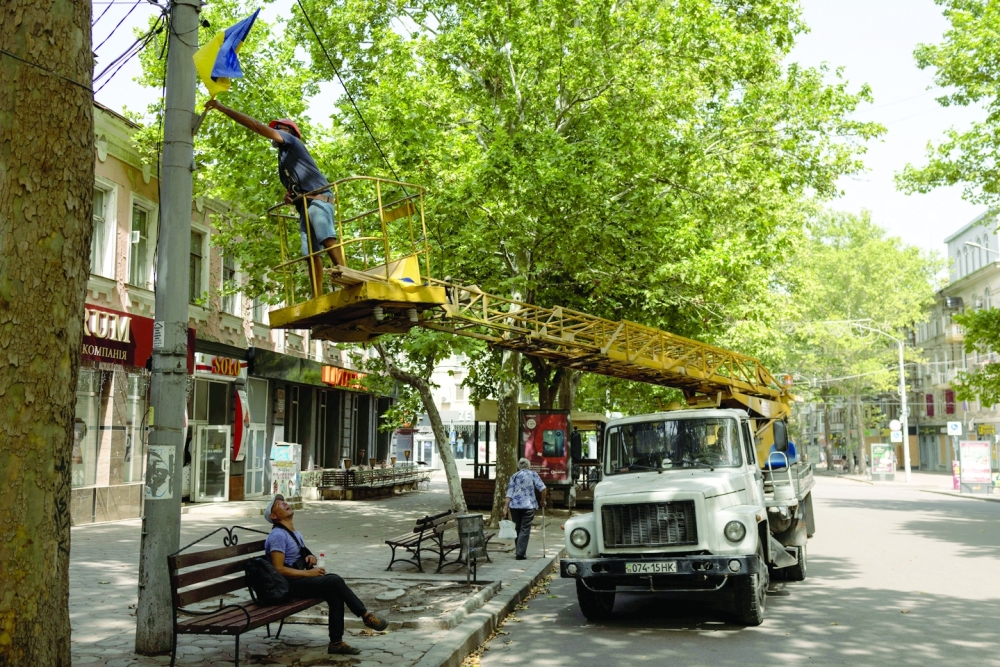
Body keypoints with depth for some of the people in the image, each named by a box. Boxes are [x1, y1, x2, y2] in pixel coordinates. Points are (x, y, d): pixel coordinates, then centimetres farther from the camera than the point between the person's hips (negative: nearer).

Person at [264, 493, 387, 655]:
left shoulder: (295, 533, 17)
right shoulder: (278, 535, -14)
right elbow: (279, 569, -20)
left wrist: (311, 557, 4)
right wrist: (308, 573, -19)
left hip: (300, 580, 9)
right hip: (288, 585, -9)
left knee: (335, 592, -17)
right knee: (335, 581, -23)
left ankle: (336, 642, -17)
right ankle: (366, 616, -10)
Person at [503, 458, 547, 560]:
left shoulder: (514, 476, 11)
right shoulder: (533, 474, 5)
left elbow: (509, 493, 3)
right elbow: (543, 488, -4)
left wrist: (506, 507, 0)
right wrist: (543, 501, 9)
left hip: (514, 505, 3)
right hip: (529, 505, -3)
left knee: (517, 528, 17)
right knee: (525, 529, 0)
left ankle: (518, 551, 24)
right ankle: (521, 553, -5)